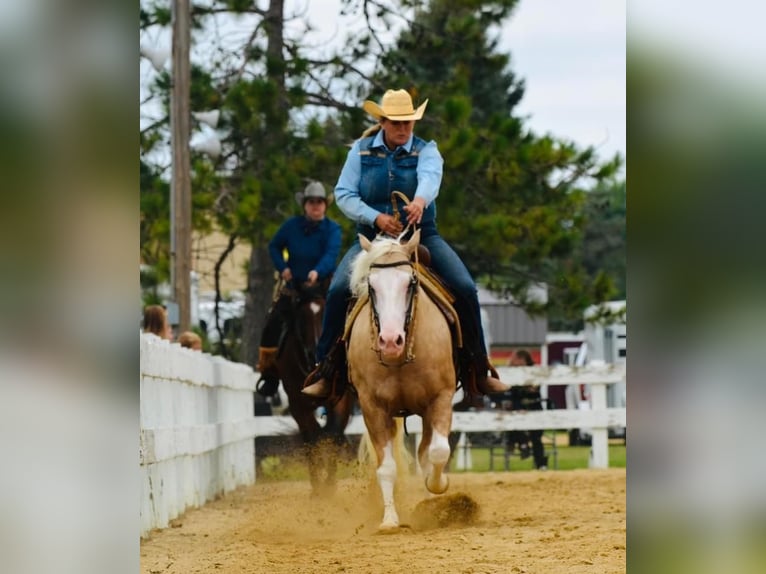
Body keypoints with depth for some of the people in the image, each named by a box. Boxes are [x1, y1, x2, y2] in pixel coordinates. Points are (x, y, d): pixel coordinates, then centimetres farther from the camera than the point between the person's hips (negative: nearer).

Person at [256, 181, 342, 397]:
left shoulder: (332, 229, -7)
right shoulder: (292, 225, 1)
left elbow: (331, 254, -23)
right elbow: (274, 246, 15)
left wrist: (317, 272, -42)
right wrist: (282, 267, -3)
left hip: (321, 285, -2)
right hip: (294, 285, 2)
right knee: (273, 322, -12)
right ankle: (269, 372, -1)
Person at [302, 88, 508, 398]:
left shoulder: (426, 150, -2)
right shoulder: (361, 150, 2)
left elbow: (430, 177, -26)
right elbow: (343, 195, -4)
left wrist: (421, 201, -50)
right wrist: (376, 218, -21)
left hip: (421, 235, 0)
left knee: (465, 288, -16)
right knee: (338, 289, -23)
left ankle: (477, 370, -3)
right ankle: (325, 370, -12)